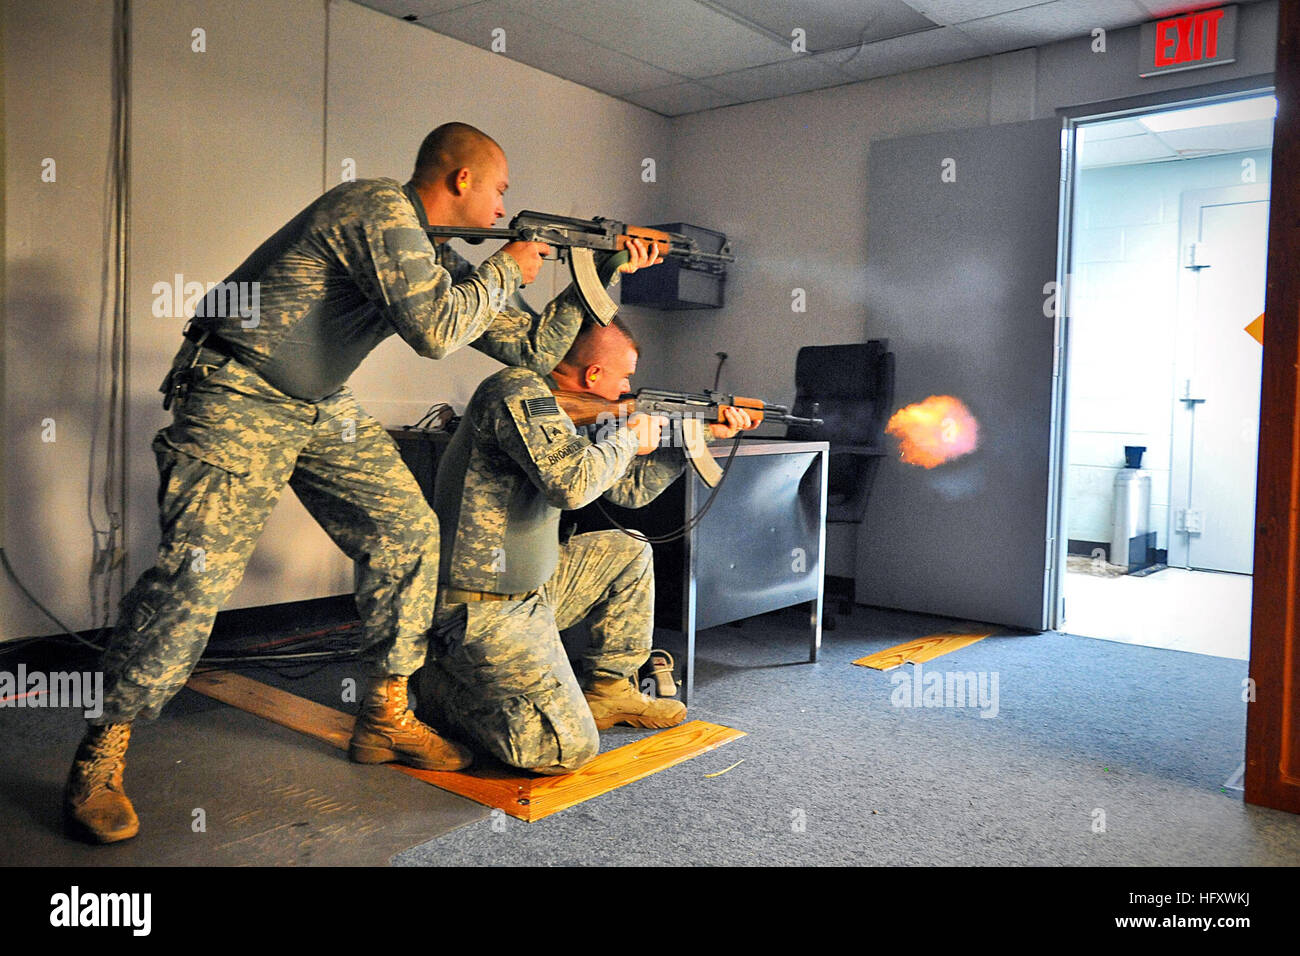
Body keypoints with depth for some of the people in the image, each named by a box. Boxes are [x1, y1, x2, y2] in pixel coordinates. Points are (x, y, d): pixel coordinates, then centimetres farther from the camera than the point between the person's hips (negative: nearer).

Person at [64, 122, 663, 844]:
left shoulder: (433, 255, 9)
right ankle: (100, 754, 4)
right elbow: (434, 329, -28)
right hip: (237, 402, -8)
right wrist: (506, 270, -13)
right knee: (195, 573, -14)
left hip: (323, 409, 9)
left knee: (407, 534, -1)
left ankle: (386, 718, 11)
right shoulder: (380, 209, -17)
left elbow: (533, 350, 9)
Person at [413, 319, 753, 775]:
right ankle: (437, 688, 3)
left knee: (628, 554, 17)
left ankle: (607, 690, 20)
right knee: (568, 749, -16)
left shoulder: (557, 408, 13)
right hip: (481, 613, -10)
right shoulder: (520, 391, -16)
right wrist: (626, 437, -12)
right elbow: (571, 484, -32)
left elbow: (630, 489, 20)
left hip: (527, 591, 10)